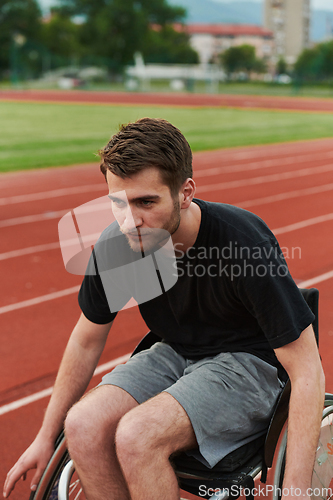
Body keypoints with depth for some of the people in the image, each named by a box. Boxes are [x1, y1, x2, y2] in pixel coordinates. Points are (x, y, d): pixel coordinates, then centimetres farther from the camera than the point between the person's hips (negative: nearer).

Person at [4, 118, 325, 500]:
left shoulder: (245, 243, -29)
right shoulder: (116, 245, -13)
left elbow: (307, 371, -23)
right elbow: (87, 339, 5)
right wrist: (46, 436, 11)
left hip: (249, 362, -5)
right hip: (176, 354, 5)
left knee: (137, 436, -29)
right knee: (84, 425, -21)